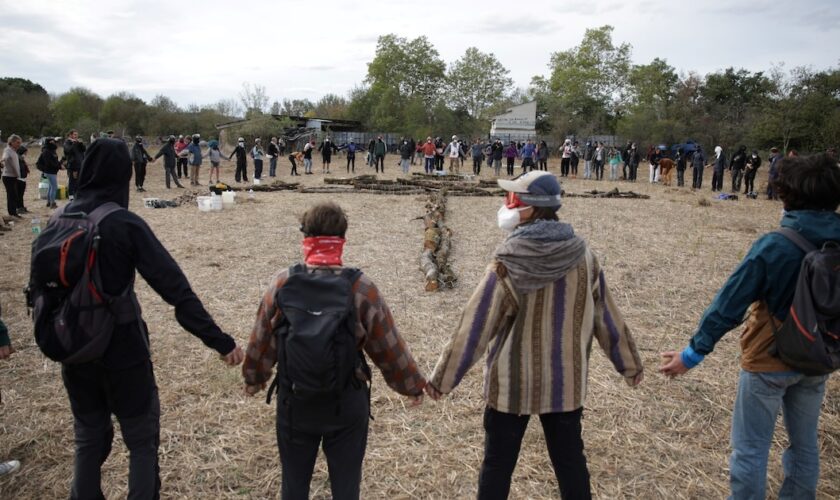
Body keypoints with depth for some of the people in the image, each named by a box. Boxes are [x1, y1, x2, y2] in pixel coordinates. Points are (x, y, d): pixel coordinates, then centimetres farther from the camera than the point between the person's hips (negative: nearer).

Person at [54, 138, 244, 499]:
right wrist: (218, 340, -20)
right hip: (122, 349, -5)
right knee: (142, 439, 12)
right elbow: (174, 288, -22)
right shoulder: (125, 224, -18)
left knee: (89, 438, 22)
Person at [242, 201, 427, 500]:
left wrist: (254, 376, 20)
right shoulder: (362, 288, -14)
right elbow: (389, 346, -7)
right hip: (347, 401, -1)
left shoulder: (283, 283, -10)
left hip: (295, 400, 1)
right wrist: (413, 385, 9)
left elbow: (262, 338, 1)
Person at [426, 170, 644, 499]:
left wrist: (442, 378, -10)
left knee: (498, 463, 15)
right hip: (566, 382, 4)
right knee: (570, 460, 19)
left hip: (512, 382, -3)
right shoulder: (582, 256, -7)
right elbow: (606, 316, 3)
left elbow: (475, 326, -18)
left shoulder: (508, 261, -20)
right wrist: (629, 363, 17)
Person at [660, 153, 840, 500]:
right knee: (804, 443, 22)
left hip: (769, 361, -5)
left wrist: (693, 352, -14)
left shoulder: (774, 247, -23)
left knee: (750, 448, 8)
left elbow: (730, 304, -20)